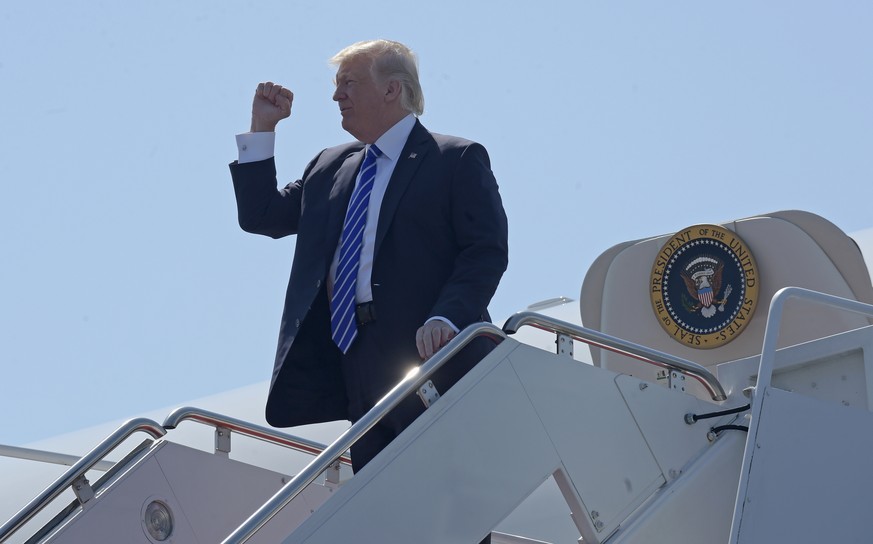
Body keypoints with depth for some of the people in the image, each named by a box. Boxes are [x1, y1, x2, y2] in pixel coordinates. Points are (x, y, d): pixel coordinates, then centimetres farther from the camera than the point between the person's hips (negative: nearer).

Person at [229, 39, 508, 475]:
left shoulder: (457, 160, 1)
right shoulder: (329, 168, 21)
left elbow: (487, 252, -8)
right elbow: (261, 217, 23)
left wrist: (446, 318, -23)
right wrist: (262, 127, 17)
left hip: (430, 357, -6)